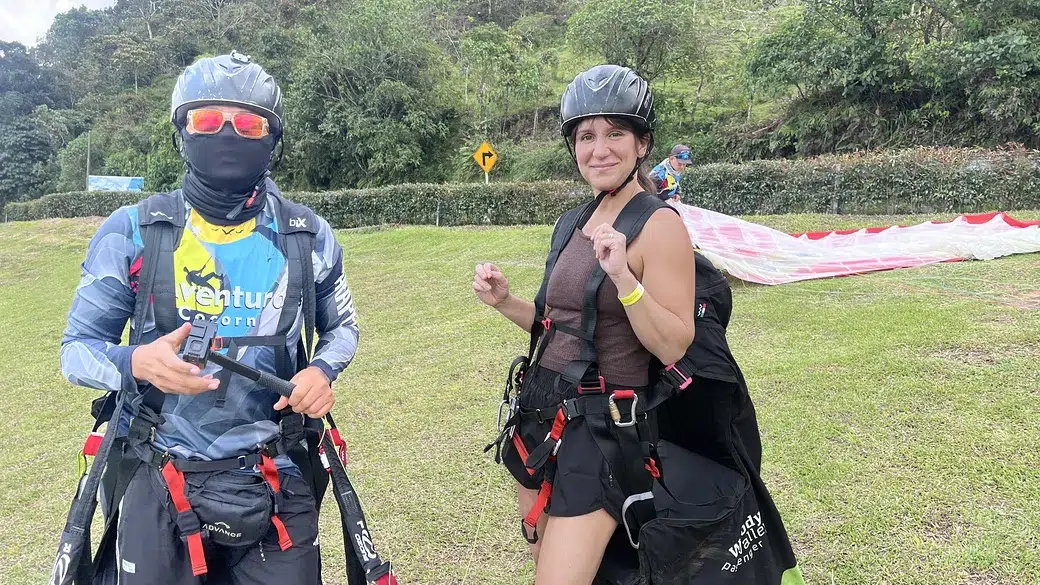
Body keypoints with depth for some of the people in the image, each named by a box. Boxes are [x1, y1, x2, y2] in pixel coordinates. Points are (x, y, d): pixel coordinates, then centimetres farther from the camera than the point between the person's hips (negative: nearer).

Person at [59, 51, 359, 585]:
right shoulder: (132, 232, -6)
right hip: (160, 482, -1)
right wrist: (136, 362, -23)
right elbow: (77, 348, 0)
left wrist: (322, 371, -9)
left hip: (274, 483, 1)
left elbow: (341, 326, 13)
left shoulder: (307, 238, -2)